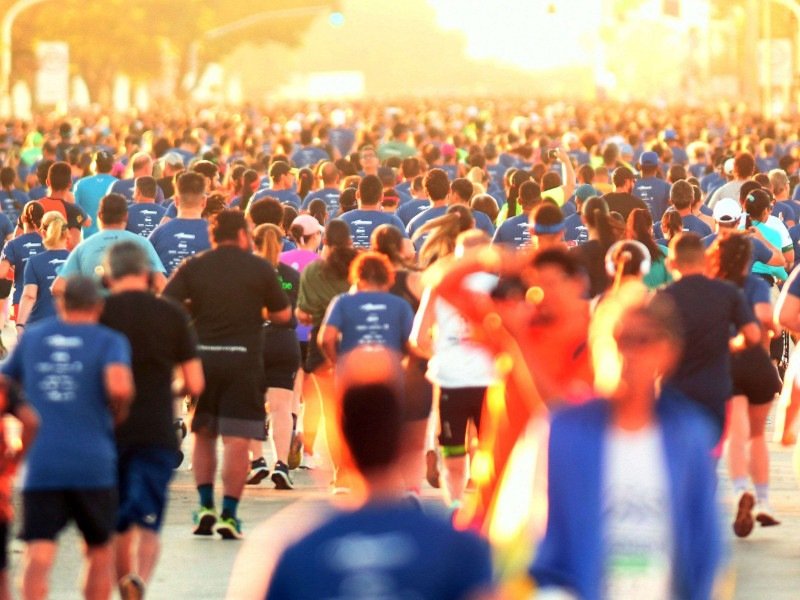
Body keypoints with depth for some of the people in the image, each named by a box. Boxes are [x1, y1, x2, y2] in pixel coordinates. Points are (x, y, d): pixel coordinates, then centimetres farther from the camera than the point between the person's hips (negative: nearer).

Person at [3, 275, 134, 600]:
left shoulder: (31, 337, 12)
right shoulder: (109, 341, 1)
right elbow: (119, 387, -17)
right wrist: (118, 416, 3)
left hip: (40, 463, 1)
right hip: (93, 463, -1)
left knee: (38, 556, -8)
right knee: (99, 553, 17)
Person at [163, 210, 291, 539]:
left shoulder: (193, 267, 2)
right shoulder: (259, 268, -1)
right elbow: (283, 314, 5)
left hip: (202, 355, 2)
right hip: (244, 358, -2)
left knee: (202, 433, 18)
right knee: (237, 440, -1)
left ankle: (205, 505, 10)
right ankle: (229, 514, -4)